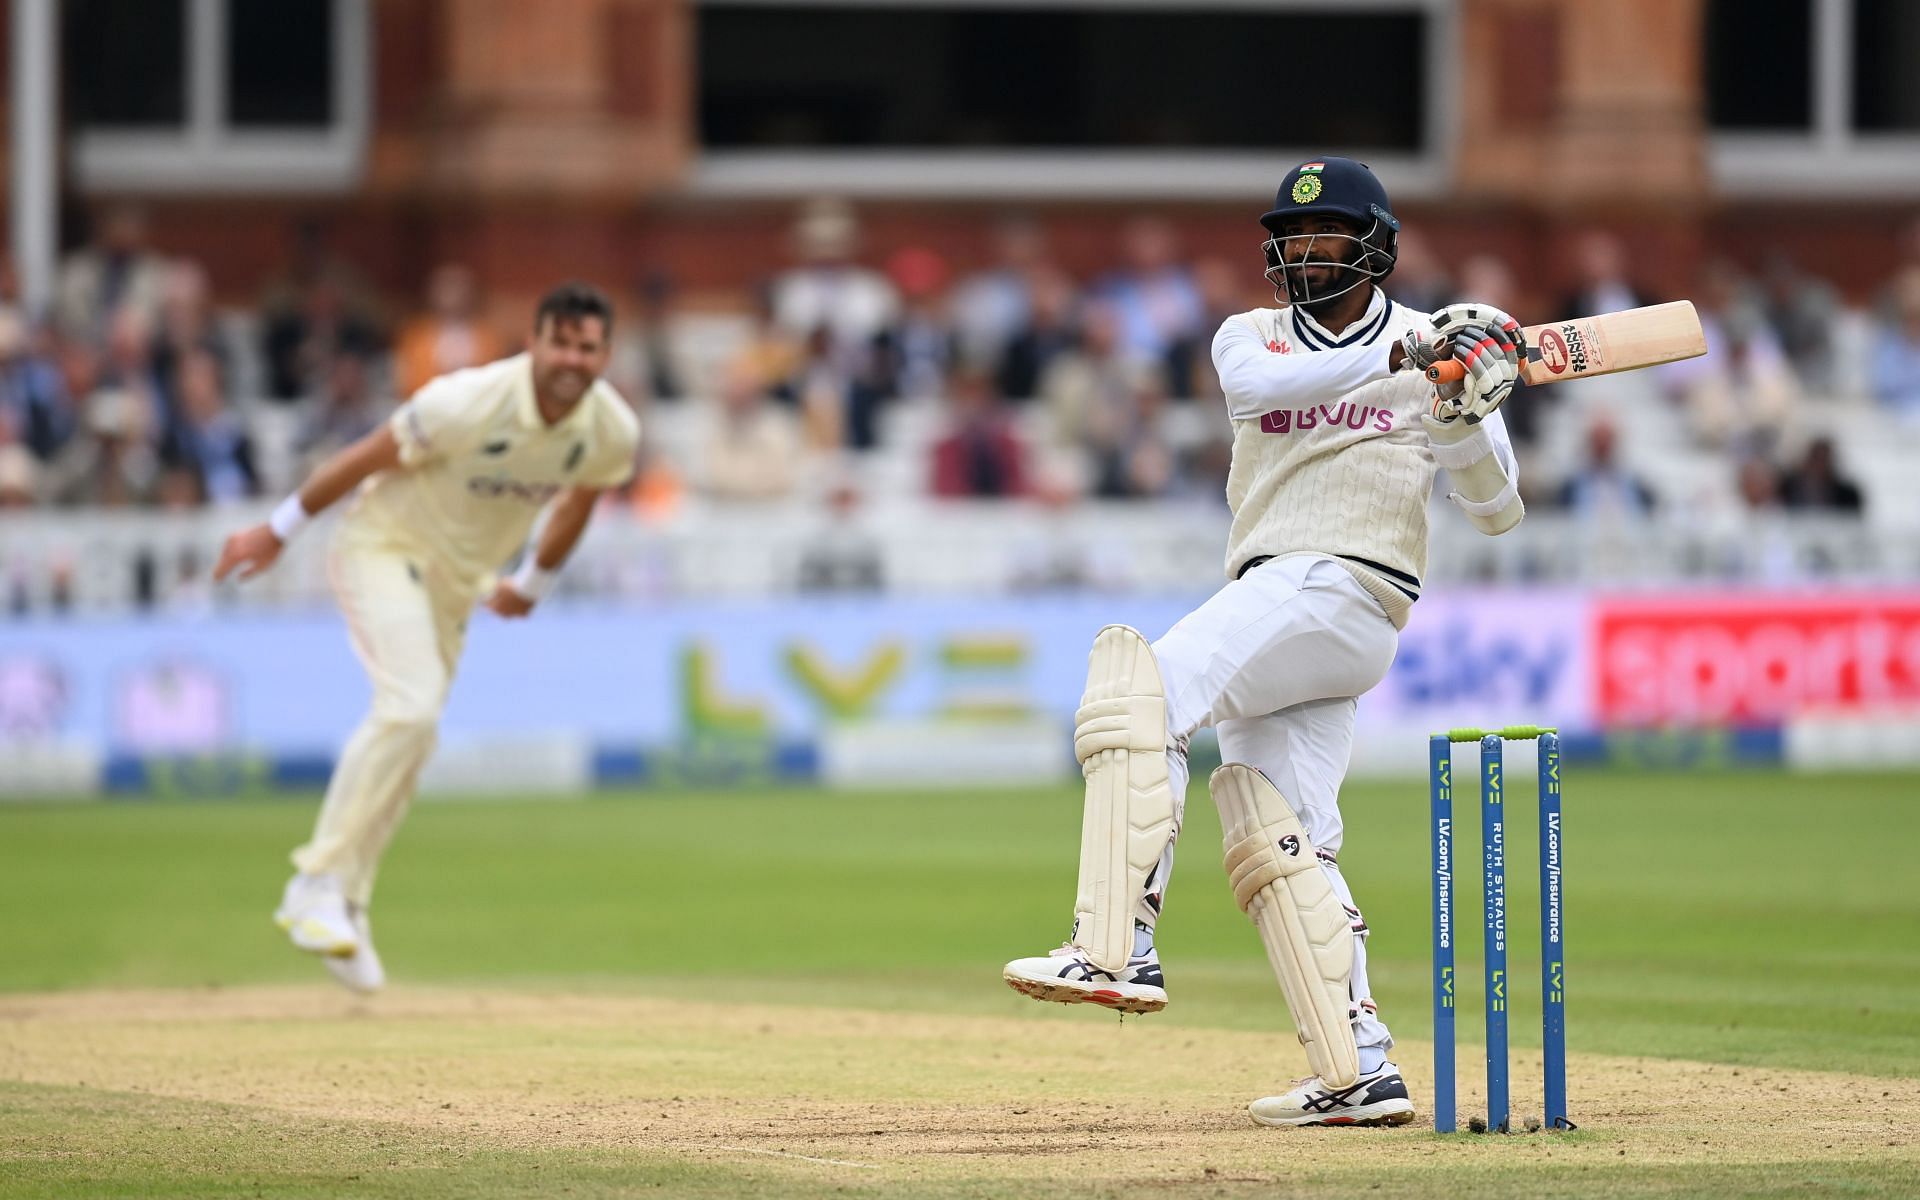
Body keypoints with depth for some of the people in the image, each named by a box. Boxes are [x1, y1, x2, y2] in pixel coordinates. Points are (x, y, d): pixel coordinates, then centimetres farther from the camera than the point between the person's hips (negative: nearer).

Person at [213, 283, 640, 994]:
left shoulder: (613, 434, -12)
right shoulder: (472, 404, -29)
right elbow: (369, 457, -17)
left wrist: (534, 583, 24)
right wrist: (280, 530, -7)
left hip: (457, 581, 7)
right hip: (386, 545, -7)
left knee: (408, 737, 10)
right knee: (410, 710, -26)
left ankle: (343, 908, 22)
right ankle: (319, 884, -21)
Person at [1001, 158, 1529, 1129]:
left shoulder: (1429, 345, 7)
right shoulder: (1251, 336, 16)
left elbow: (1497, 512, 6)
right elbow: (1254, 383, -12)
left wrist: (1471, 414, -14)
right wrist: (1397, 357, -23)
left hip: (1345, 588, -6)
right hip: (1271, 598, 6)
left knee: (1141, 689, -25)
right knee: (1278, 837, -3)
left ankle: (1117, 946, -34)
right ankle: (1359, 1073, -5)